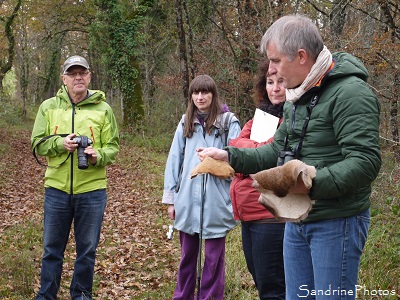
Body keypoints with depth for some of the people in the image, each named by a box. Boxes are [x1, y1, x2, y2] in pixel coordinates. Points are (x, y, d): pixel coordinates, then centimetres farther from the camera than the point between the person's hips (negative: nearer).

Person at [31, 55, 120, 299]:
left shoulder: (103, 109, 1)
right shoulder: (49, 107, 4)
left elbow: (113, 146, 2)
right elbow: (38, 144, 3)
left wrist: (98, 156, -19)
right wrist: (60, 143, -16)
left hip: (92, 190, -1)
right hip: (57, 188, 1)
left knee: (87, 249, 10)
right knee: (52, 247, 12)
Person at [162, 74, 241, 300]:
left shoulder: (228, 122, -4)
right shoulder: (185, 123, 9)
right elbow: (174, 160, 9)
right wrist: (171, 198, 7)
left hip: (216, 202, -4)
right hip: (187, 201, 4)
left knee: (214, 258, 8)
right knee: (187, 255, 17)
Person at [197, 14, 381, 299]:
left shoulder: (350, 93, -18)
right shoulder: (297, 98, 12)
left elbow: (365, 163, -25)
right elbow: (276, 151, 16)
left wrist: (312, 184, -34)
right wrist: (229, 156, 5)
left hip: (336, 222, -9)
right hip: (296, 220, 9)